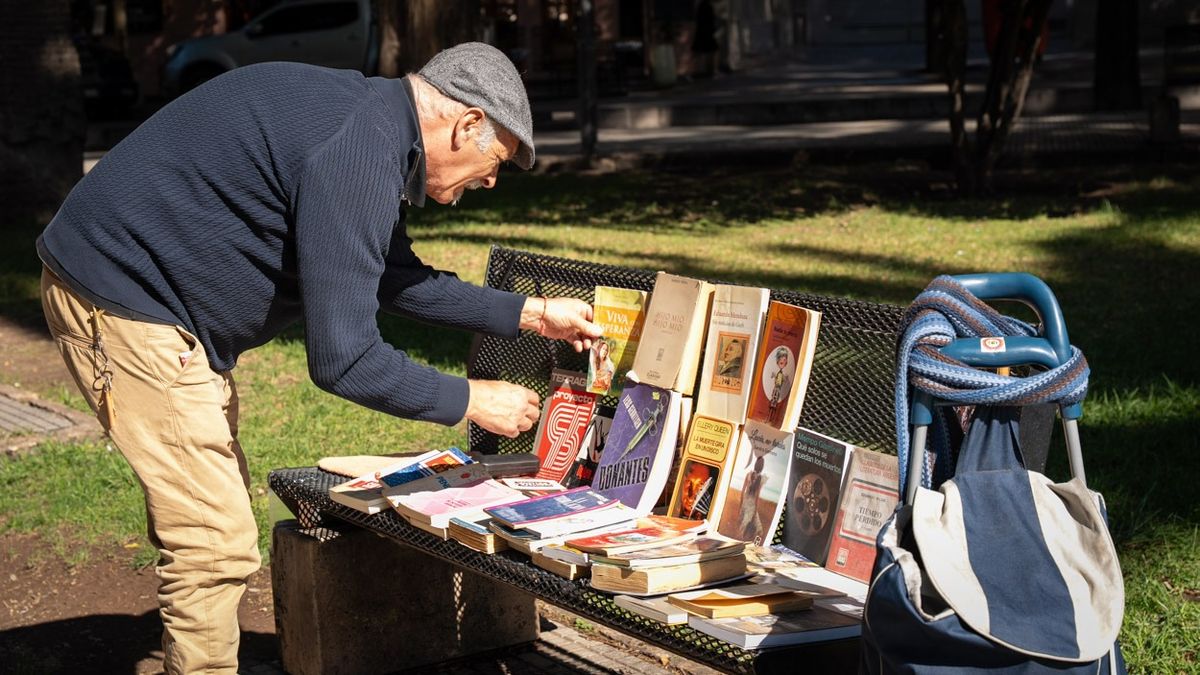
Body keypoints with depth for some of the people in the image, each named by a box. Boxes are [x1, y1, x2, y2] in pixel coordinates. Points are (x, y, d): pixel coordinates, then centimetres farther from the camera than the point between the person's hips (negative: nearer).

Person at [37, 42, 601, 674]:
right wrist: (471, 401, -11)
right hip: (121, 298, -11)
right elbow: (342, 360, -24)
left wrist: (532, 313, 20)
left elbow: (396, 279, 21)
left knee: (210, 519, 18)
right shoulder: (356, 156, -24)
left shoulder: (368, 118, 8)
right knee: (216, 544, -9)